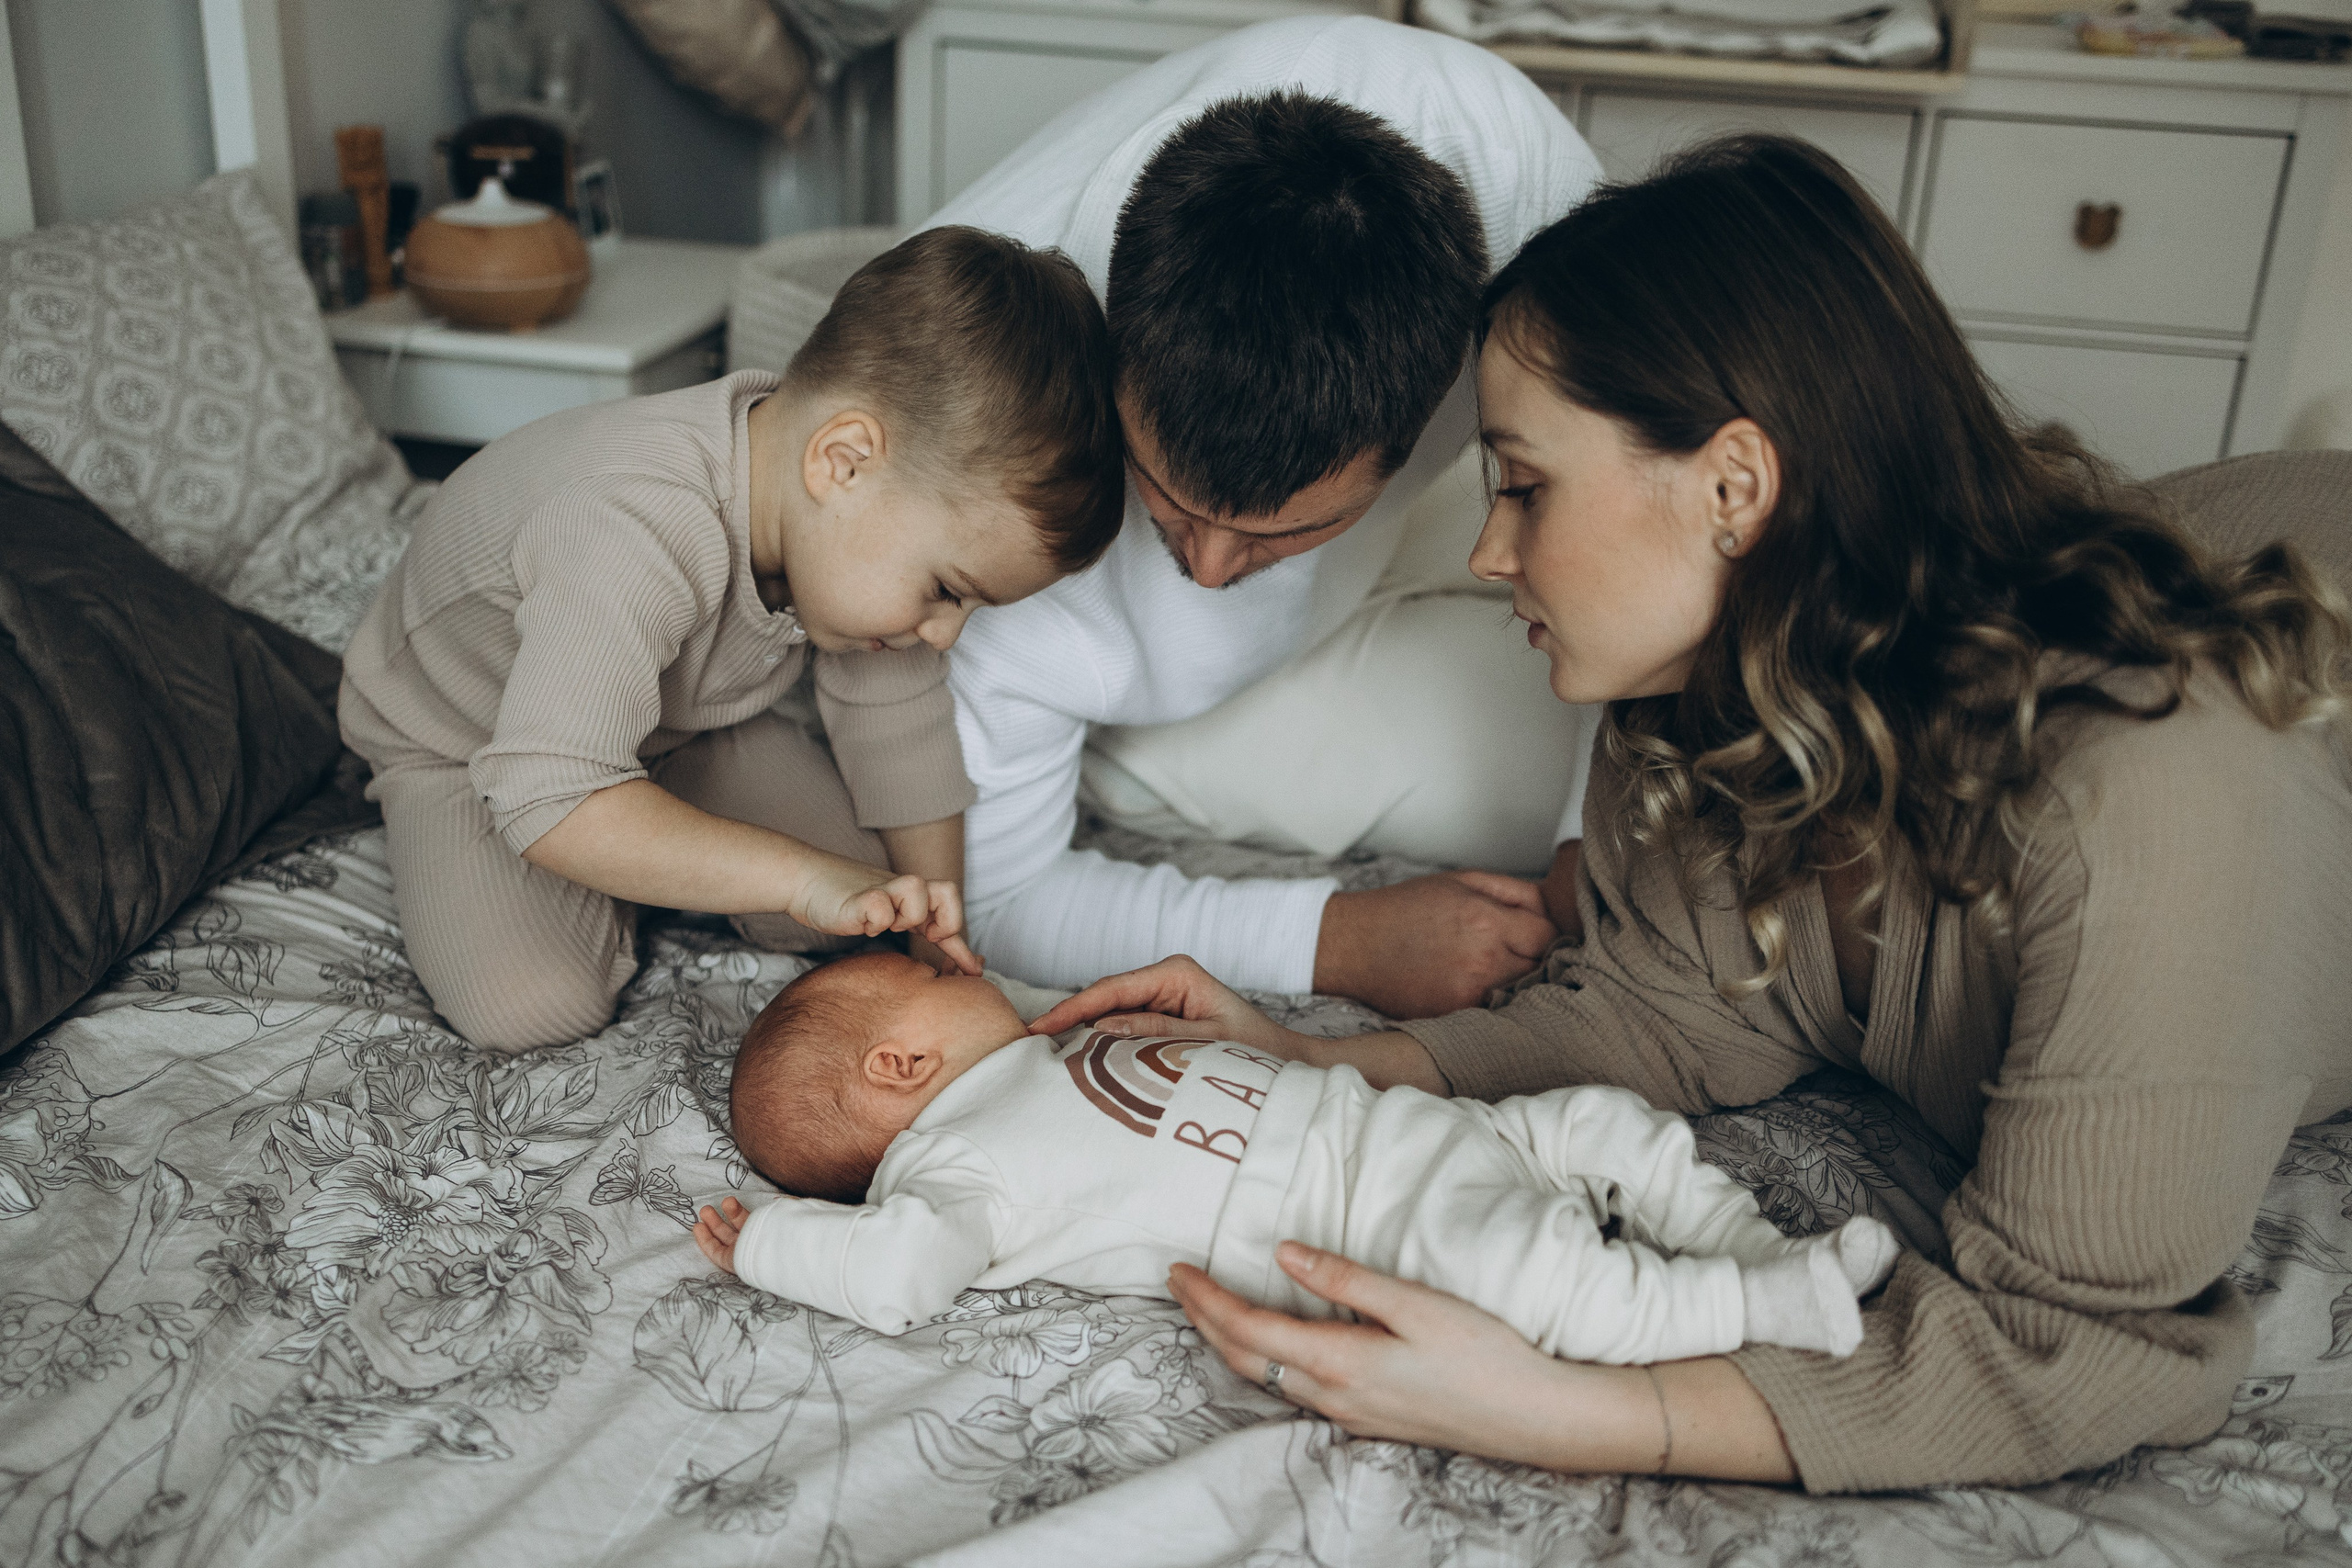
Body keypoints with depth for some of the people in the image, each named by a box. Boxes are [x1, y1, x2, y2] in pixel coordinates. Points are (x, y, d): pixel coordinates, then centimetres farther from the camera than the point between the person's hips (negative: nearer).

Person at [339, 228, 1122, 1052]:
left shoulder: (870, 505, -21)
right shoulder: (636, 534, -47)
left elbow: (900, 727, -8)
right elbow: (550, 801, -52)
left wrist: (939, 919, -8)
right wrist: (798, 874, -53)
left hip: (678, 722, 6)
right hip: (464, 741, -6)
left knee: (853, 908, -5)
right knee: (529, 1006, -24)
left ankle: (632, 863, 16)